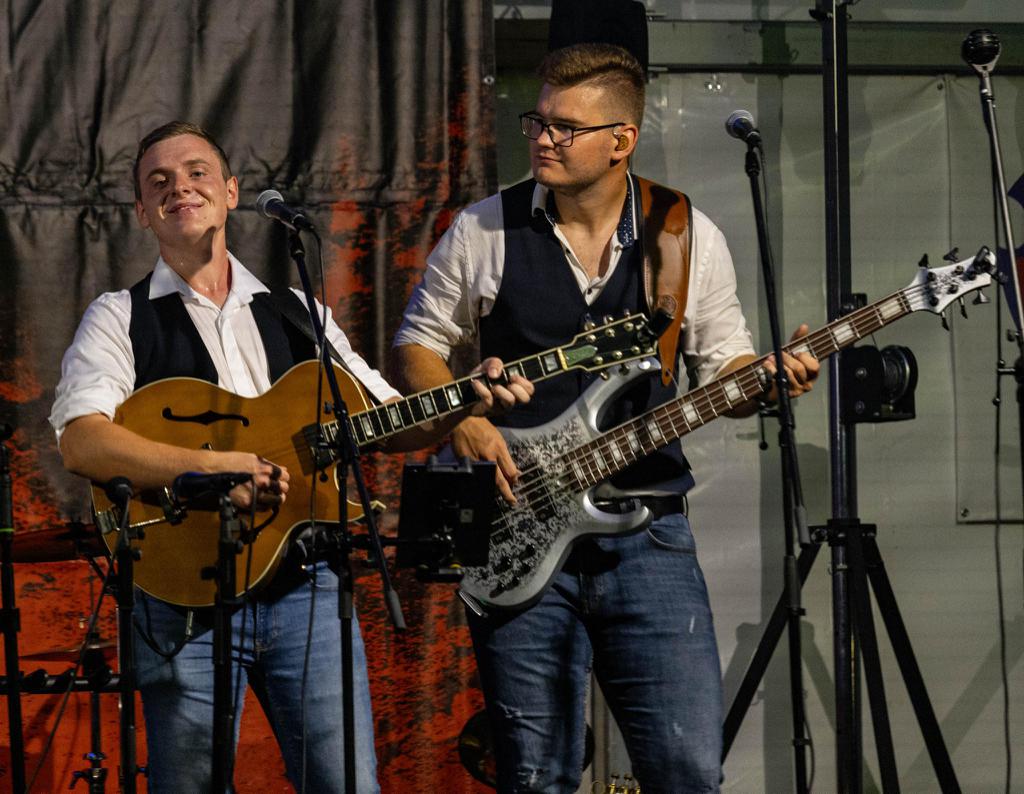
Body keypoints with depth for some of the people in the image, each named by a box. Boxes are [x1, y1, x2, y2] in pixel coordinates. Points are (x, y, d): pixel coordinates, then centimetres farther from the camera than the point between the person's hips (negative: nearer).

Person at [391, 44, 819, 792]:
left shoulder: (688, 237, 5)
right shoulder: (483, 231, 3)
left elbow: (725, 364, 12)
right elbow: (417, 343, 11)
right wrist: (461, 419, -7)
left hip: (648, 535, 0)